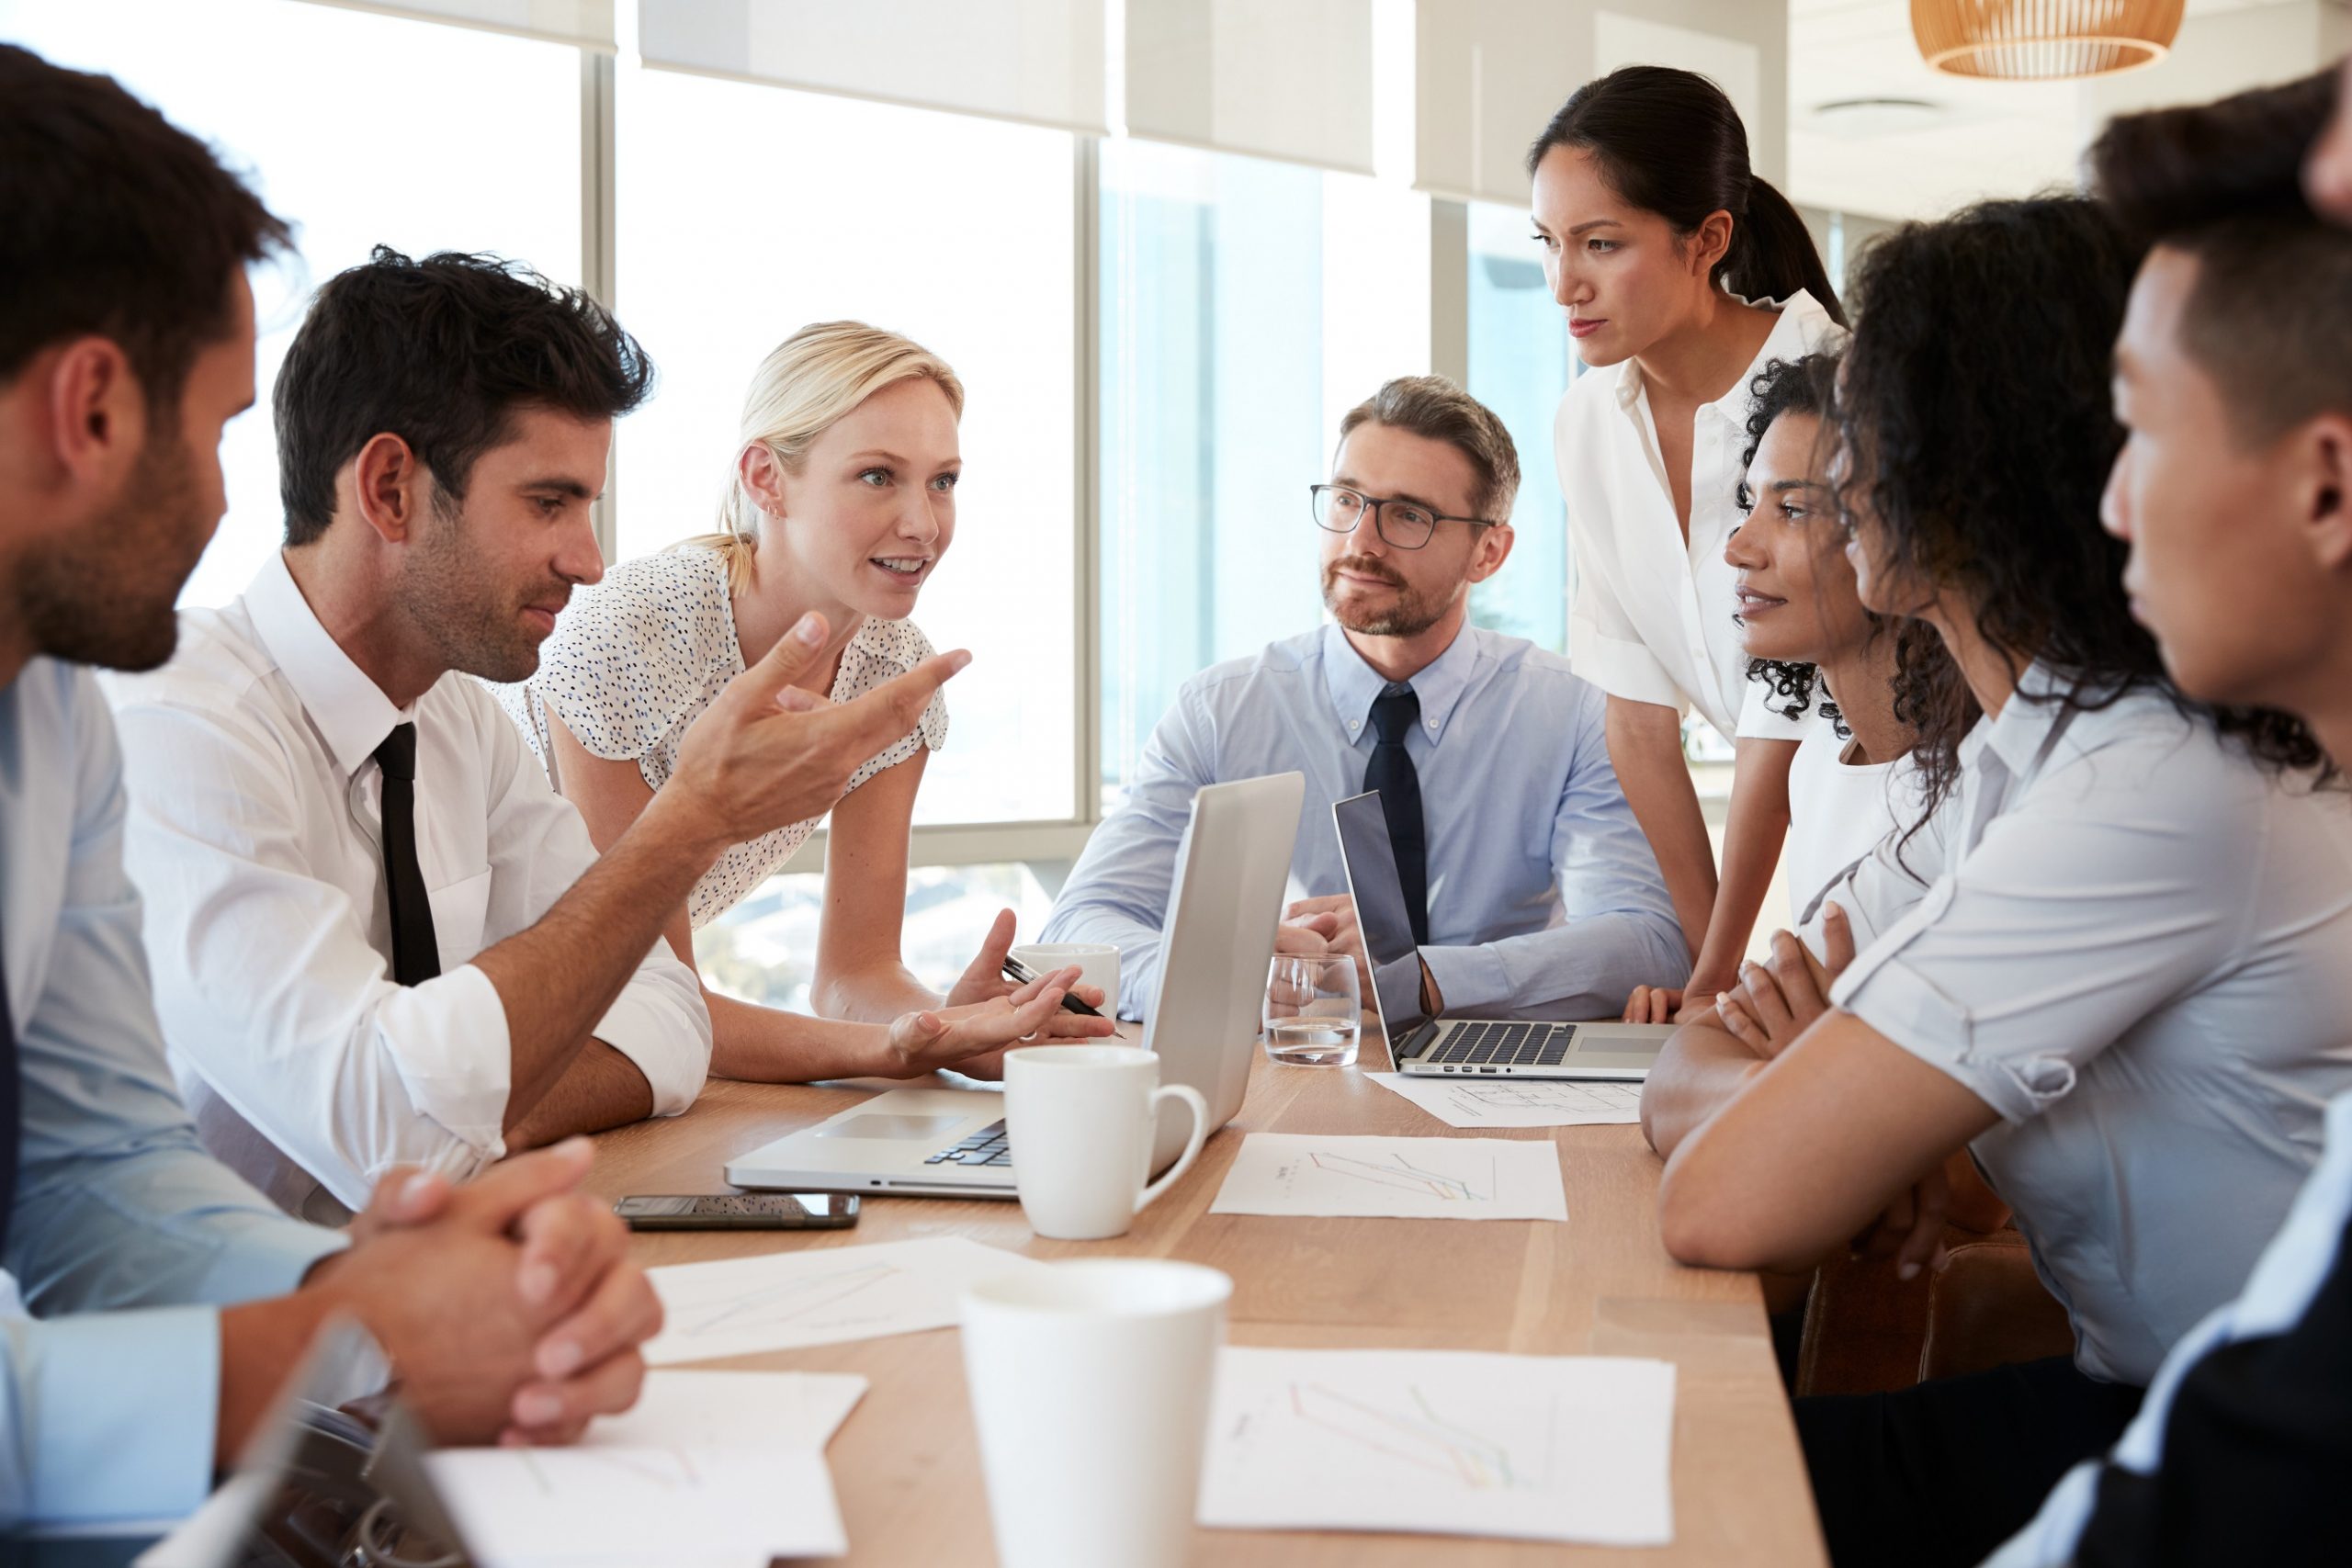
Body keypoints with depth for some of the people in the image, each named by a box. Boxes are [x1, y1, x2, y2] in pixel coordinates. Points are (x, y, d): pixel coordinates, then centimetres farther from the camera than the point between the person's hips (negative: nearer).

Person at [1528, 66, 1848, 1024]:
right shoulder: (1590, 423, -1)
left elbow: (1783, 726, -19)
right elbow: (1639, 714, -1)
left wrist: (1716, 978, -14)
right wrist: (1703, 964, -3)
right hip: (1797, 827, 5)